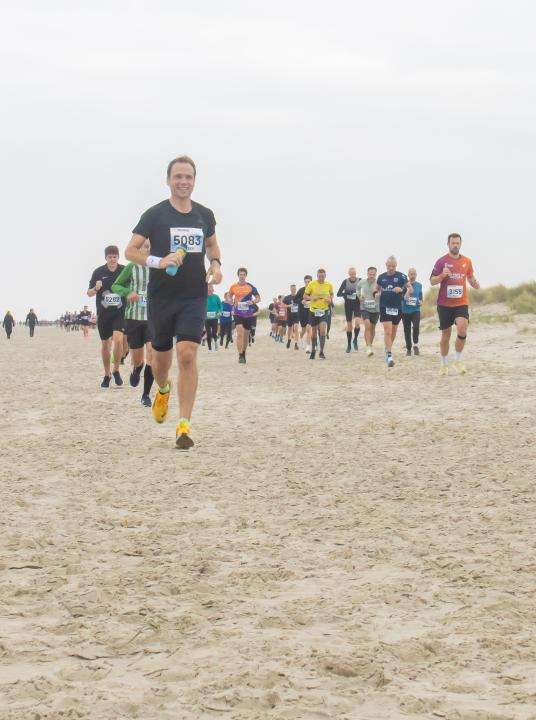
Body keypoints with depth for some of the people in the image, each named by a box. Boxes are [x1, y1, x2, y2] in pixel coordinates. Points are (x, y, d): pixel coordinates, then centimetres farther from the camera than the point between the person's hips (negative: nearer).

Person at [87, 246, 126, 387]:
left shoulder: (125, 271, -4)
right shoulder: (98, 272, -4)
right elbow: (89, 293, 3)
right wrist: (96, 289, -18)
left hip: (120, 313, -1)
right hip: (103, 313, 1)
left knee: (118, 339, -20)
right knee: (105, 344, 8)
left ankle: (116, 371, -1)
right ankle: (107, 375, 25)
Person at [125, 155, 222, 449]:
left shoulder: (205, 215, 6)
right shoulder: (155, 214, -5)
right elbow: (130, 251, -6)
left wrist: (215, 264, 5)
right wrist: (157, 261, -23)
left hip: (194, 296, 1)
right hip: (161, 297, -1)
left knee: (187, 355, -15)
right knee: (161, 356, 12)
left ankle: (184, 425, -15)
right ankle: (162, 390, 49)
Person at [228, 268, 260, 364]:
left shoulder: (251, 287, -2)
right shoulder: (233, 287, 0)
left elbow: (258, 298, 6)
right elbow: (229, 297, 16)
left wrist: (253, 302, -15)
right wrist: (232, 302, -6)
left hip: (248, 314, 1)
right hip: (238, 313, -1)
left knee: (246, 335, 12)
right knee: (240, 333, -18)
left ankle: (244, 354, 31)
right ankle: (240, 356, -17)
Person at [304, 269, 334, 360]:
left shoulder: (329, 285, -2)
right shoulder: (312, 284, -7)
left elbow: (331, 294, 16)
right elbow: (305, 296, -1)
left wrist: (330, 300, -5)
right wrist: (311, 298, -21)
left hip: (324, 310, 0)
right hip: (313, 310, 0)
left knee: (323, 331, -16)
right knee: (314, 331, 9)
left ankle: (321, 352, -8)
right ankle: (313, 350, 28)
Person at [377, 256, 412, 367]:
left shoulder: (401, 276, -4)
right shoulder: (381, 277, 4)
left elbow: (411, 289, -7)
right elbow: (378, 288, 22)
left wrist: (402, 289, -24)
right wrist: (378, 293, 2)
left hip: (397, 307, 0)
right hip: (385, 307, 0)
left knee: (393, 331, 15)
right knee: (387, 331, -13)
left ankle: (388, 348, 38)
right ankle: (389, 355, -15)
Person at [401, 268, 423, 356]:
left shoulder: (419, 285, 6)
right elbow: (403, 298, -5)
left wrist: (420, 302, -4)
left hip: (415, 310, 0)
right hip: (405, 311, 0)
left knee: (416, 326, -24)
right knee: (407, 331, 6)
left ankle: (415, 345, -5)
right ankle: (408, 348, 22)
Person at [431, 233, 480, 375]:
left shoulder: (467, 261, 6)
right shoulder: (442, 261, -3)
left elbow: (470, 278, 19)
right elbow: (432, 281, -2)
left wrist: (475, 284, -4)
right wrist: (442, 275, -21)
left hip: (461, 303, 1)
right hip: (445, 304, -1)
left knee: (462, 329, -20)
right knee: (446, 334, 7)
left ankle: (458, 361, -4)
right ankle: (444, 365, 22)